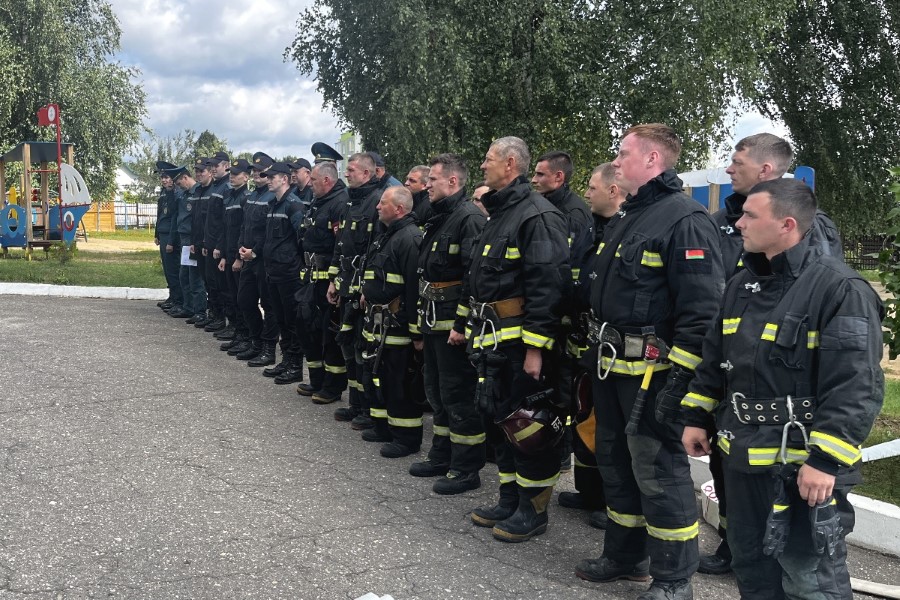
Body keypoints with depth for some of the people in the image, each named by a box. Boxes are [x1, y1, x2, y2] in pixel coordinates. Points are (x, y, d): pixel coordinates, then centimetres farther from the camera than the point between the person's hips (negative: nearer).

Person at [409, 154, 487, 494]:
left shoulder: (469, 219, -15)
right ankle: (442, 457, 29)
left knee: (458, 395, -4)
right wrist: (421, 323, 20)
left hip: (453, 324, -10)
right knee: (437, 391, 17)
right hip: (433, 321, 10)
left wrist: (462, 324, -24)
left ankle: (466, 469, 5)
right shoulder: (436, 220, 16)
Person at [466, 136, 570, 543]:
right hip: (493, 341, 10)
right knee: (498, 418, 16)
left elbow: (548, 286, -21)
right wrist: (473, 328, 21)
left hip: (522, 342, -10)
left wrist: (536, 347, -24)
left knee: (528, 425, -1)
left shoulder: (537, 216, -14)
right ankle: (510, 500, 29)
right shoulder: (498, 216, 18)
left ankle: (533, 510, 11)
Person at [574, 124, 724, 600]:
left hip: (652, 371, -10)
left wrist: (678, 377, -24)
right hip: (611, 366, 10)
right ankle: (624, 556, 35)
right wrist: (596, 351, 20)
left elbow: (702, 309, -22)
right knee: (615, 462, 19)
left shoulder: (685, 220, -16)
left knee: (657, 470, -2)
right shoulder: (624, 218, 15)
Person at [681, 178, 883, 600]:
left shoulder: (841, 289, -16)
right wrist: (695, 417, 16)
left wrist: (826, 460, -24)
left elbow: (855, 388, -21)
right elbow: (715, 359, 19)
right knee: (751, 566, 20)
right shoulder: (743, 283, 10)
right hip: (744, 455, 8)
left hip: (805, 464, -8)